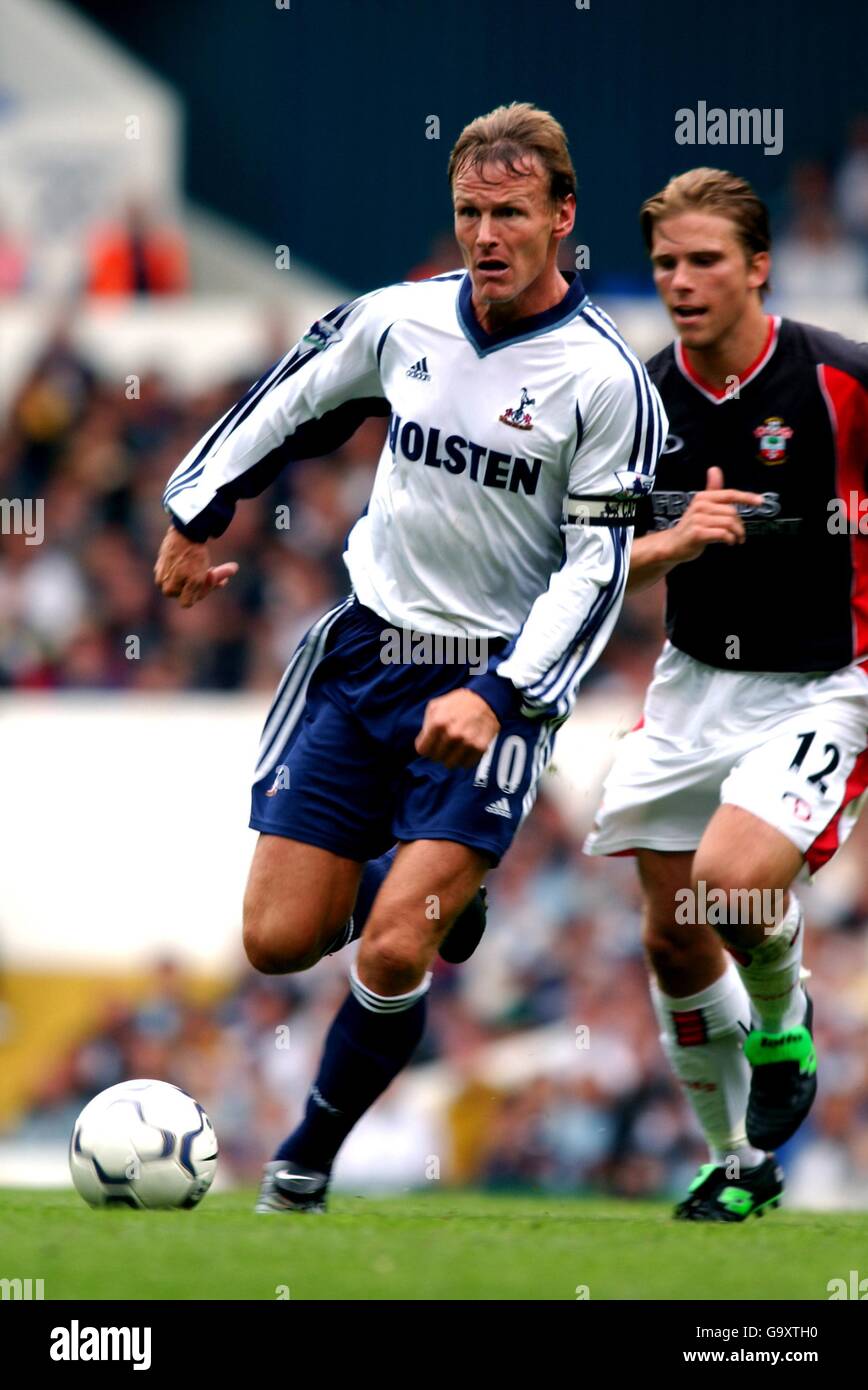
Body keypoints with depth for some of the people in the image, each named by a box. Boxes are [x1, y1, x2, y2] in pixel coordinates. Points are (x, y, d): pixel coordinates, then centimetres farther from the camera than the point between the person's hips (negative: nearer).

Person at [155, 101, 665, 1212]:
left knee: (391, 955, -16)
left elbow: (594, 570, -13)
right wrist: (196, 516, 28)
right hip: (362, 650, 4)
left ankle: (306, 1161, 6)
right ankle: (416, 894, 33)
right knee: (279, 943, 0)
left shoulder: (604, 381, -12)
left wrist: (496, 696, -24)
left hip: (495, 680, -4)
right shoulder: (400, 321, 1)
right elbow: (288, 403, 20)